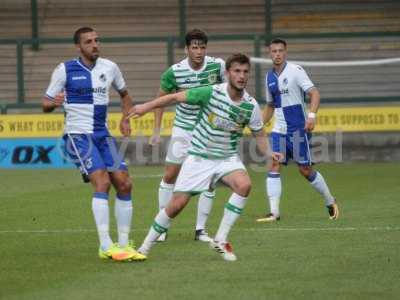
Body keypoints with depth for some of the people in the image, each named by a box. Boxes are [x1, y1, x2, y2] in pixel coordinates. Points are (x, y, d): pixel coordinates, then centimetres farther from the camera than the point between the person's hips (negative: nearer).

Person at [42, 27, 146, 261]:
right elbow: (46, 104, 0)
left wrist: (126, 119, 9)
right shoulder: (65, 70, -5)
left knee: (124, 184, -2)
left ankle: (124, 244, 9)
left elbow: (124, 94, 25)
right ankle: (106, 246, -23)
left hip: (103, 135, 5)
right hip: (78, 135, -5)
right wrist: (53, 103, -24)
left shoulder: (109, 67, 7)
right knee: (102, 182, -22)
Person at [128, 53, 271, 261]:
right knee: (177, 204, -5)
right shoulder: (211, 93, -16)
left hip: (227, 158, 2)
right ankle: (146, 247, 16)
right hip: (199, 157, -2)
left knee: (244, 184, -28)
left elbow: (259, 135, 5)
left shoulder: (251, 106, -8)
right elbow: (175, 97, -9)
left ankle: (220, 240, -15)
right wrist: (147, 106, -12)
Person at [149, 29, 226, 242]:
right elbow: (162, 98, 0)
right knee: (170, 176, -1)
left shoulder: (217, 66, -12)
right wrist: (157, 130, -3)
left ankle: (201, 229, 7)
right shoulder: (175, 72, -14)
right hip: (183, 129, -1)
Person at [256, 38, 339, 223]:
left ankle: (330, 202, 21)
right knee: (274, 166, -9)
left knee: (305, 169, -1)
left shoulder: (295, 71, -7)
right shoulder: (269, 77, 11)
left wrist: (312, 115, -29)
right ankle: (274, 212, -11)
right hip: (279, 129, 5)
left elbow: (314, 93, -14)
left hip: (298, 129, -5)